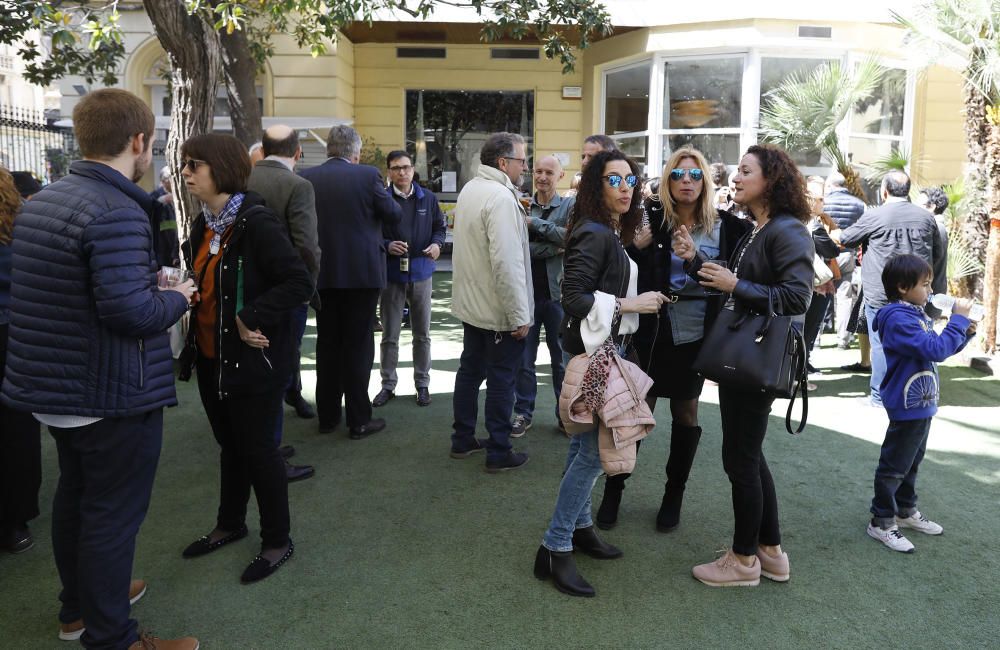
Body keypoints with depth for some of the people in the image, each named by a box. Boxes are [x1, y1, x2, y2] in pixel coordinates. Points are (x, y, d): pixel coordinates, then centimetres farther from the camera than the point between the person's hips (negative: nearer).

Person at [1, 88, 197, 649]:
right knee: (113, 514, 4)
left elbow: (60, 288, 12)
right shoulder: (116, 212, -23)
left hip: (56, 386, 9)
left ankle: (79, 604, 41)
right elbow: (128, 309, -30)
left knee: (76, 495, 23)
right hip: (115, 394, -9)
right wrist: (176, 299, -11)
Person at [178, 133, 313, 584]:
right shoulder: (204, 225, 8)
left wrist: (249, 318, -26)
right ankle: (230, 523, 40)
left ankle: (278, 541, 21)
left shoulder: (257, 222, -19)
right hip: (212, 358, 8)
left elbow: (300, 283, -26)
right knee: (229, 444, 21)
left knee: (257, 448, 4)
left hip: (252, 359, -8)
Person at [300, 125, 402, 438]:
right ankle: (359, 420, 8)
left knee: (327, 343, 14)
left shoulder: (305, 178, 0)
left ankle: (327, 416, 21)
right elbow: (394, 216, -2)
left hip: (322, 273, 4)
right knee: (359, 344, 3)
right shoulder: (368, 176, -10)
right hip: (362, 272, -4)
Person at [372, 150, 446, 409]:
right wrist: (387, 245, -21)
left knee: (422, 334, 11)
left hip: (421, 273, 3)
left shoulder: (428, 198, 3)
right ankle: (388, 385, 19)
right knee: (389, 335, 6)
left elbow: (440, 227, 12)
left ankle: (422, 384, 24)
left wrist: (437, 244, -8)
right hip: (391, 274, -2)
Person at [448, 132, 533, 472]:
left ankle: (463, 440, 29)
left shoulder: (470, 189, 8)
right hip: (498, 310, -9)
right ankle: (499, 453, 13)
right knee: (501, 381, 2)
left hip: (470, 303, 9)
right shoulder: (501, 197, -21)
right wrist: (519, 315, -22)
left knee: (470, 370, 18)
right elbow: (507, 262, -26)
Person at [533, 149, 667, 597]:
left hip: (607, 347, 10)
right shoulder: (594, 233, -17)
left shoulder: (611, 233, 13)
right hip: (594, 348, -10)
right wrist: (629, 304, -20)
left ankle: (579, 526, 28)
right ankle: (555, 548, -1)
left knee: (585, 443, 16)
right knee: (594, 449, -9)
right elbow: (573, 297, -24)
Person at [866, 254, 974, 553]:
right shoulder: (898, 319, -21)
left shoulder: (917, 315, 10)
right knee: (894, 466, 0)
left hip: (922, 404, 10)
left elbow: (938, 350, 19)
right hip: (907, 405, -10)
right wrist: (958, 319, -20)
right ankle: (881, 522, 10)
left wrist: (965, 333, 4)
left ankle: (906, 511, 35)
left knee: (911, 463, 21)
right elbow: (935, 350, -29)